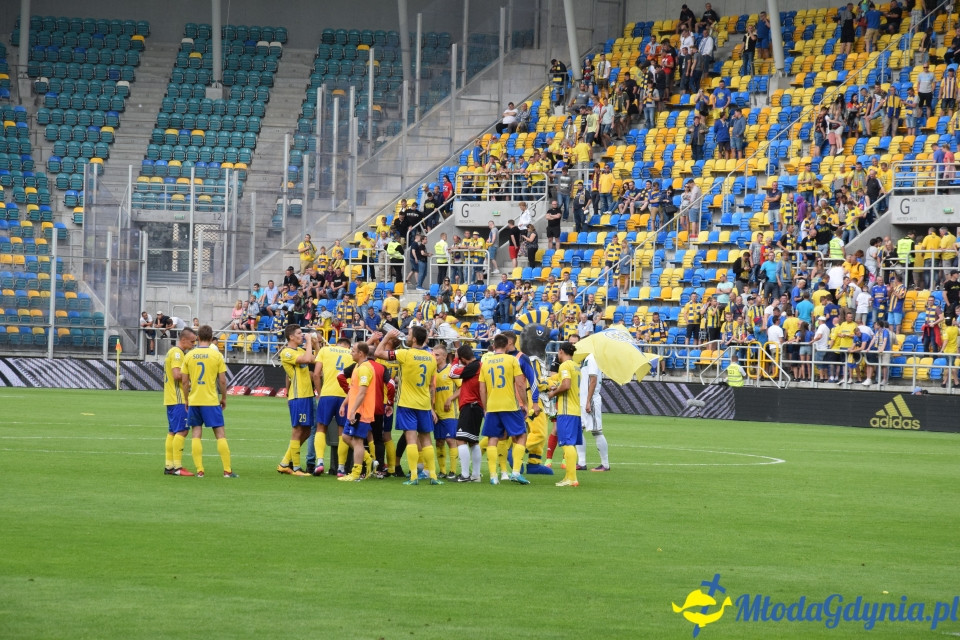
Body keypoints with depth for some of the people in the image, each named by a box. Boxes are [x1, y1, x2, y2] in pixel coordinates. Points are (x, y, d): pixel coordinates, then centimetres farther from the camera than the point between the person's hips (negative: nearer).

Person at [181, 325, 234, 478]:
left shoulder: (189, 356, 1)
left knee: (196, 434, 5)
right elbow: (222, 381, -4)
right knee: (220, 434, 3)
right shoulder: (217, 355, -4)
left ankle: (199, 470, 0)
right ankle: (227, 470, 0)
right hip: (211, 401, -2)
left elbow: (184, 381, 3)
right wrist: (224, 398, 10)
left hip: (194, 401, 2)